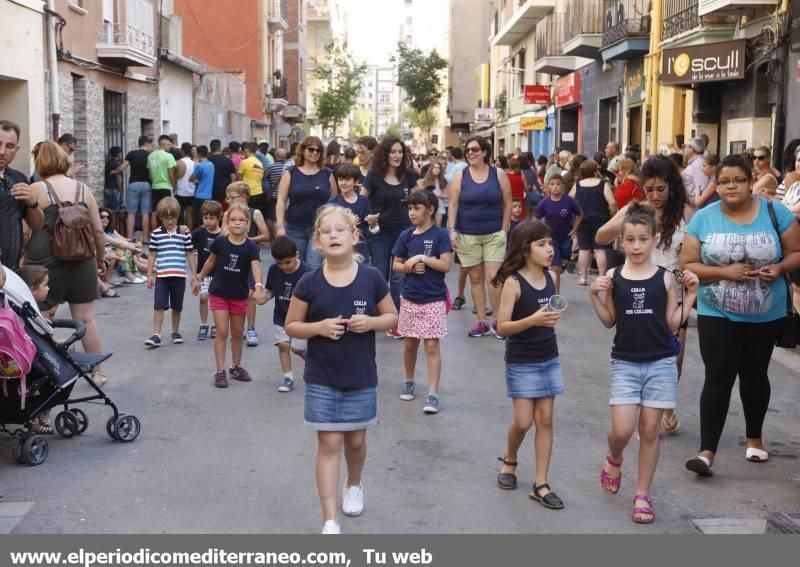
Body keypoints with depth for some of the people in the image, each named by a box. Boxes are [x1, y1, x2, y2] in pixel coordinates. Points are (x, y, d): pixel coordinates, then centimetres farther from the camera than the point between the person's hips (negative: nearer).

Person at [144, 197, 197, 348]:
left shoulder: (184, 233, 2)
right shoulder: (156, 234, 1)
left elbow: (189, 254, 8)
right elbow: (152, 255, 5)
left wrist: (194, 274, 7)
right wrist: (149, 275, 2)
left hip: (179, 276, 1)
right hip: (161, 275, -1)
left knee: (177, 306, 11)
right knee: (158, 306, -6)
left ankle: (175, 332, 28)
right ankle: (156, 336, -4)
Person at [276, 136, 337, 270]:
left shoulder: (327, 174, 5)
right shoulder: (290, 173, 2)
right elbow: (281, 200, -1)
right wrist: (280, 226, -10)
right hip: (295, 228, 1)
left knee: (314, 269, -10)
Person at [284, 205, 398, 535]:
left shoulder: (372, 279, -7)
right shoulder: (309, 283, -8)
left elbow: (392, 317, 5)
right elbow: (291, 326, 0)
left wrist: (371, 322, -16)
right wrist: (318, 327, -19)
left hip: (361, 377, 1)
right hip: (321, 378, -1)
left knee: (355, 440, 17)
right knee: (328, 444, -1)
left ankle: (354, 485, 48)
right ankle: (329, 521, 3)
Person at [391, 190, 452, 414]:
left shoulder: (440, 234, -7)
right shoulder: (406, 236, 4)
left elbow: (446, 265, -13)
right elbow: (395, 265, 7)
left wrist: (422, 258, -16)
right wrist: (410, 266, -12)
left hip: (434, 300, -4)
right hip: (410, 298, 4)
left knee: (431, 346, -5)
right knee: (410, 344, 15)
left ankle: (433, 395, -4)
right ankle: (409, 381, 35)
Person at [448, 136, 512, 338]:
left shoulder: (498, 174, 1)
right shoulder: (460, 176, 2)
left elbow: (507, 204, 4)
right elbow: (453, 204, 0)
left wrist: (504, 230, -1)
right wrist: (452, 230, -9)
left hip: (494, 234, -1)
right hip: (467, 236, 1)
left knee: (493, 278, -7)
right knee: (476, 279, 6)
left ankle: (499, 321, 4)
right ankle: (482, 322, 14)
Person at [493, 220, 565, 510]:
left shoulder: (550, 277, 2)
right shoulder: (513, 282, -16)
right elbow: (502, 326, -19)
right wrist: (532, 320, -31)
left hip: (549, 359, 5)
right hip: (521, 363, -5)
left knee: (545, 420, 4)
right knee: (523, 421, -2)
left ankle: (540, 485, 11)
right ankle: (510, 460, 30)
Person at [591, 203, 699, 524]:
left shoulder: (665, 278, -2)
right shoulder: (613, 277, -1)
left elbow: (673, 324, 2)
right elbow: (609, 322, 6)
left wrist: (690, 294, -6)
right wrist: (595, 296, -8)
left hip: (660, 363, 0)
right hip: (624, 363, 0)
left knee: (650, 429, 4)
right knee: (622, 429, -7)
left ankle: (642, 495, 17)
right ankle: (614, 459, 29)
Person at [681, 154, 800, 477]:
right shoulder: (703, 218, -6)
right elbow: (687, 266, -7)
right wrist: (725, 272, -21)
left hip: (766, 316, 1)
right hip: (717, 315, -1)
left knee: (755, 375, 16)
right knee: (718, 377, -7)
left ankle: (754, 437, 37)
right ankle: (707, 450, -6)